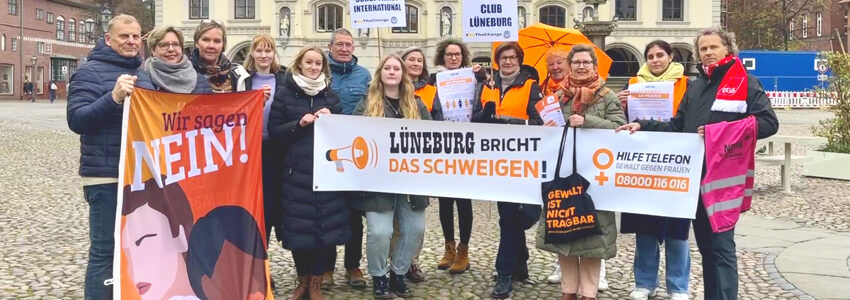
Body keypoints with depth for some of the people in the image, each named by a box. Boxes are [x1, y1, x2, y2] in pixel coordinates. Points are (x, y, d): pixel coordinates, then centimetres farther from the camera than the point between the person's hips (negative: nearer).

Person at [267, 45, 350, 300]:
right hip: (296, 171, -2)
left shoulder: (330, 95, 12)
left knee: (327, 224, -1)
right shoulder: (284, 93, 4)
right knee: (298, 225, 0)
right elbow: (274, 131, -1)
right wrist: (299, 123, -14)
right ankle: (303, 279, 21)